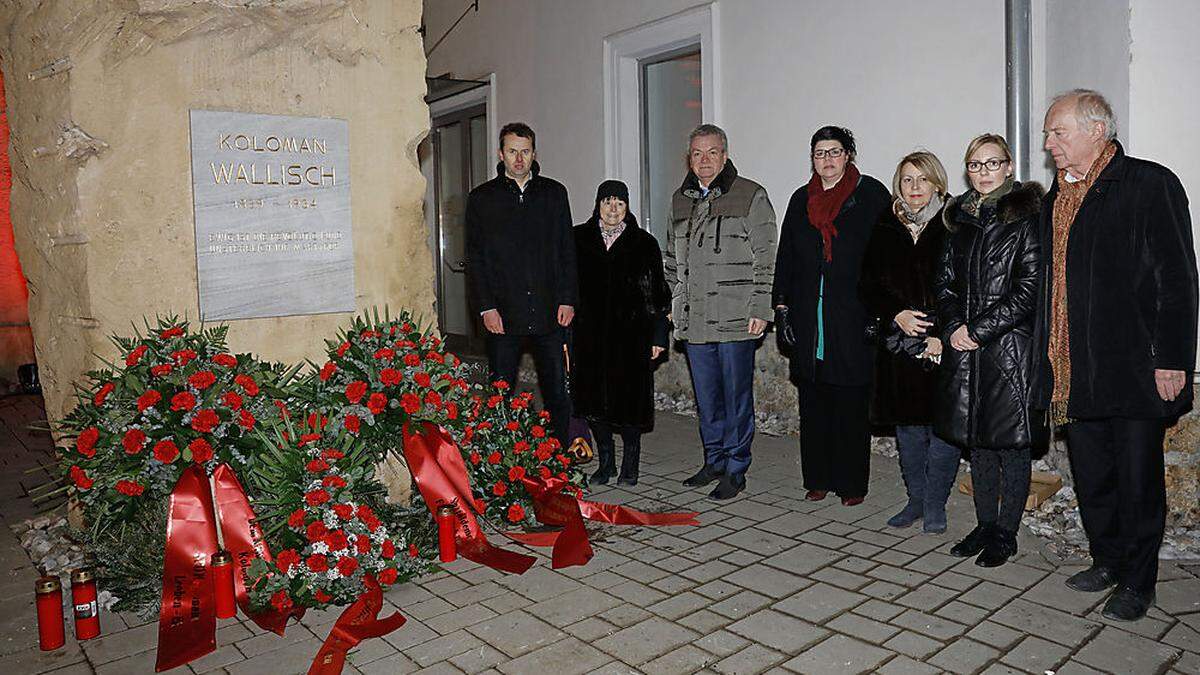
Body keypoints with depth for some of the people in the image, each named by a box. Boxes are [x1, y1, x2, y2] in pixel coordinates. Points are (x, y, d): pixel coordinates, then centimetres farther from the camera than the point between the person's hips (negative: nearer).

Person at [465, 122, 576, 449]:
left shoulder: (554, 192, 11)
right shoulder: (482, 198, 7)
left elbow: (567, 250, 9)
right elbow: (475, 258, 3)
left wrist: (567, 299, 0)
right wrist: (486, 307, -6)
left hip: (550, 312, 1)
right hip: (503, 314, -1)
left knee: (558, 393, 5)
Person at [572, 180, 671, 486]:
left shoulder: (644, 243, 3)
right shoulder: (578, 239, 6)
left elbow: (657, 294, 3)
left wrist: (658, 336, -2)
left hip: (631, 335, -1)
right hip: (590, 334, 2)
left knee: (630, 396, 0)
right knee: (594, 397, 6)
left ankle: (630, 463, 18)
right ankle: (605, 461, 22)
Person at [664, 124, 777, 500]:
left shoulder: (750, 196, -3)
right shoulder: (680, 200, 14)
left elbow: (764, 259, -6)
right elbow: (671, 259, 22)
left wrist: (759, 310, -11)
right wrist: (673, 304, 16)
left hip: (735, 320, -5)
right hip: (693, 321, 6)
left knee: (736, 396, 2)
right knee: (706, 397, 14)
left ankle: (736, 470, 13)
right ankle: (714, 461, 28)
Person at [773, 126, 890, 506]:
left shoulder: (871, 194, 1)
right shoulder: (801, 200, 14)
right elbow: (785, 257, 15)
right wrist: (781, 307, 8)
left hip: (854, 317, -4)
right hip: (808, 319, 4)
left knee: (851, 404, 1)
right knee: (813, 403, 8)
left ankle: (852, 483, 13)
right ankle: (818, 479, 19)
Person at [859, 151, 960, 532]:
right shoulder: (885, 230, 9)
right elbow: (868, 286, 8)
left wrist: (942, 335, -15)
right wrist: (896, 314, -8)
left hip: (943, 347, -3)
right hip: (899, 346, 4)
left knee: (943, 426, 0)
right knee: (907, 427, 12)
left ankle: (935, 505, 15)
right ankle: (916, 499, 26)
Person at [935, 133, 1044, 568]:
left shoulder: (1027, 215, -5)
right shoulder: (959, 218, 13)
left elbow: (1029, 288, -12)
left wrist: (979, 329, -14)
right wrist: (953, 327, -3)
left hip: (1011, 347, -5)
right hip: (966, 351, 6)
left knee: (1011, 443, 3)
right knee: (978, 442, 13)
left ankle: (1006, 534, 16)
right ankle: (985, 525, 26)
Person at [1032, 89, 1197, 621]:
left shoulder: (1150, 184, -7)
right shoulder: (1057, 197, 14)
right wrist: (1049, 357, 14)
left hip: (1134, 370, -6)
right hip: (1074, 370, 7)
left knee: (1137, 479, 4)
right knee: (1091, 474, 15)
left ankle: (1137, 583, 19)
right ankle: (1106, 561, 32)